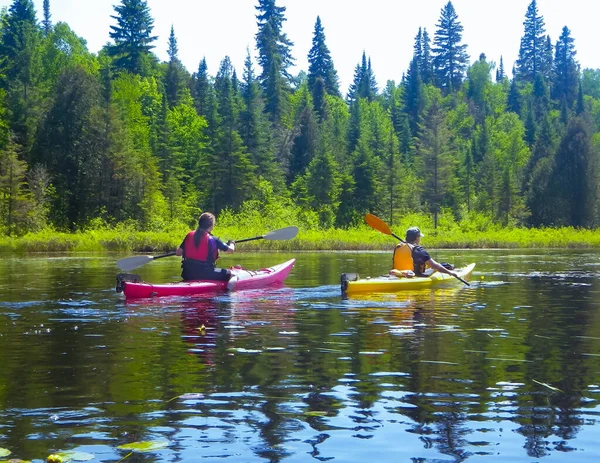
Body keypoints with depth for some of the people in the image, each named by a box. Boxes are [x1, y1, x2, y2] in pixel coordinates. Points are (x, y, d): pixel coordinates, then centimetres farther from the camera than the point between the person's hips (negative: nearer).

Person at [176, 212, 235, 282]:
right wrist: (232, 243, 23)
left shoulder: (189, 235, 1)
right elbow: (231, 249, 0)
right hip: (205, 275, -5)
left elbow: (178, 252, 5)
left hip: (188, 275, 5)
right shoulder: (213, 240, -9)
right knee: (228, 273, 10)